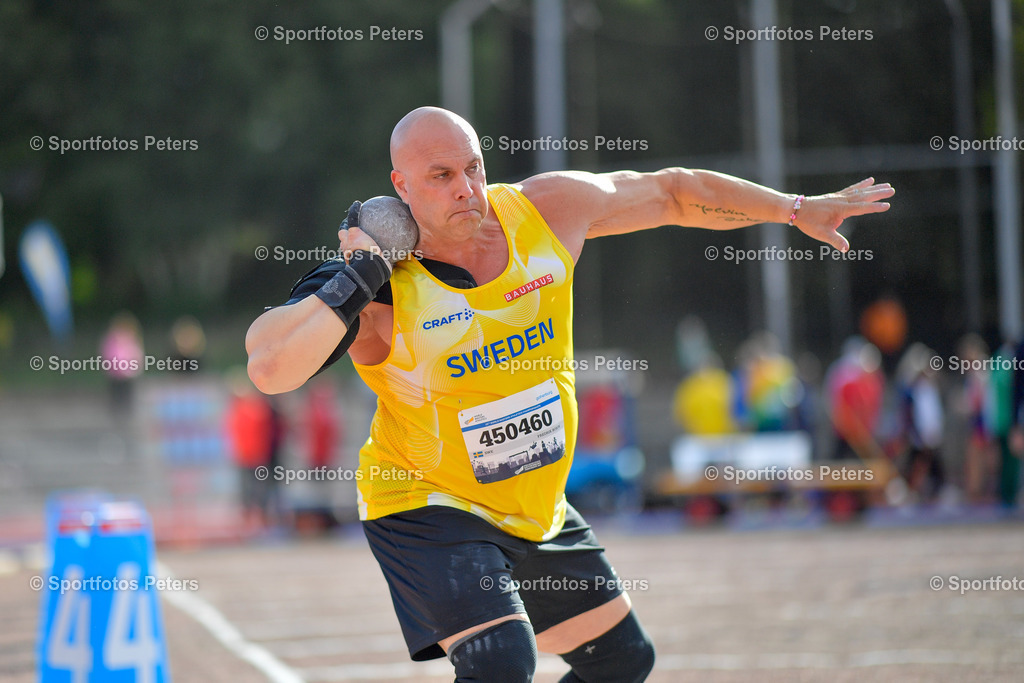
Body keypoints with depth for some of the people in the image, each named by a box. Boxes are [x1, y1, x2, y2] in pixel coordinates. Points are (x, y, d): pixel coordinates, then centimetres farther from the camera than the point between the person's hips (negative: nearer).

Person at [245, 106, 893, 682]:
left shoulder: (548, 209, -10)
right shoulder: (384, 292, -23)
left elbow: (671, 191, 5)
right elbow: (270, 367, -35)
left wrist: (797, 209, 7)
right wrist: (355, 280, -38)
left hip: (539, 510, 7)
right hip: (427, 510, -7)